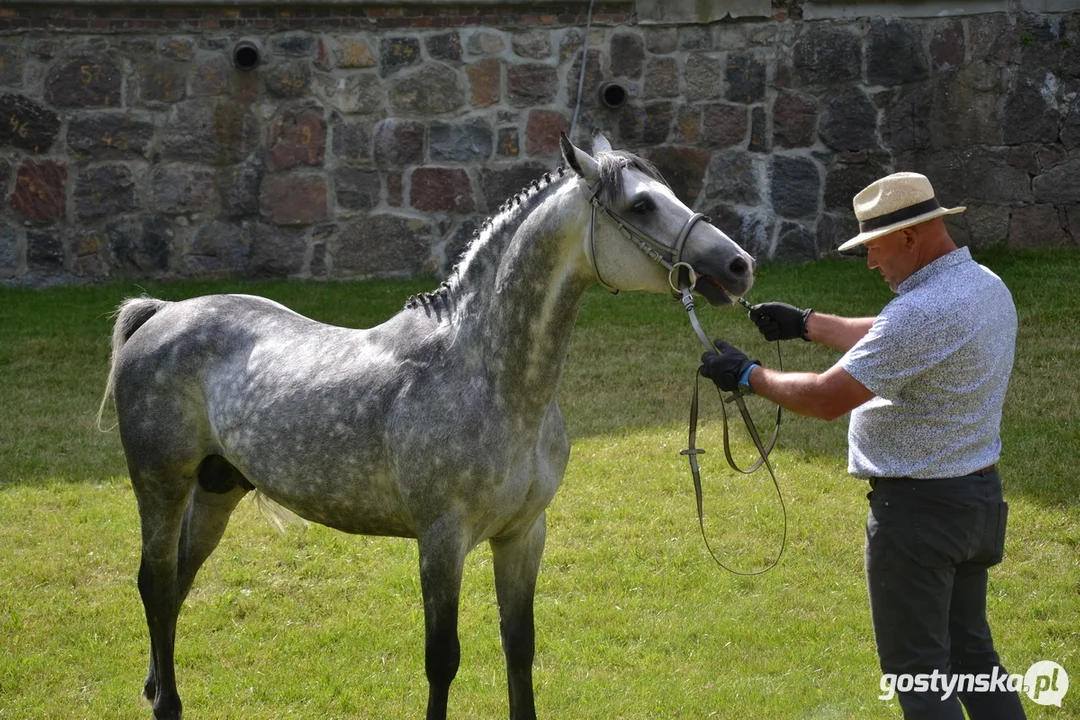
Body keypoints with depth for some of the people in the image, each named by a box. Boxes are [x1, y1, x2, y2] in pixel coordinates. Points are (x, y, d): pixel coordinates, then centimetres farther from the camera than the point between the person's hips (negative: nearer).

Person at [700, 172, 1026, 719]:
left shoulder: (923, 313, -26)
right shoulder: (987, 287, 5)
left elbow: (828, 398, -23)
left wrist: (748, 376, -9)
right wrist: (808, 324, 20)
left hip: (919, 507, -10)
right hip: (979, 494, 10)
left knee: (916, 671, 1)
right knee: (971, 652, 18)